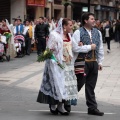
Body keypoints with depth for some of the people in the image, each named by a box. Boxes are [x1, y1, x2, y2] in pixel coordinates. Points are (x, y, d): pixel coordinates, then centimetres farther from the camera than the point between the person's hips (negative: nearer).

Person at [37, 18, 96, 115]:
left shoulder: (68, 36, 13)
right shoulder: (54, 35, -10)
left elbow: (76, 48, 16)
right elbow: (49, 49, -10)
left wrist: (90, 47, 12)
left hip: (68, 65, 7)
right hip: (57, 64, -7)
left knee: (67, 84, 4)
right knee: (57, 84, -6)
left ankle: (61, 106, 12)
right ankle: (53, 105, 12)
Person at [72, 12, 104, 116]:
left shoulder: (97, 33, 10)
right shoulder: (78, 33, -8)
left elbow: (100, 48, 14)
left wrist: (100, 62, 12)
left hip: (94, 62, 5)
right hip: (82, 62, -5)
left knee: (91, 86, 12)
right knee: (79, 84, -1)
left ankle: (92, 108, 18)